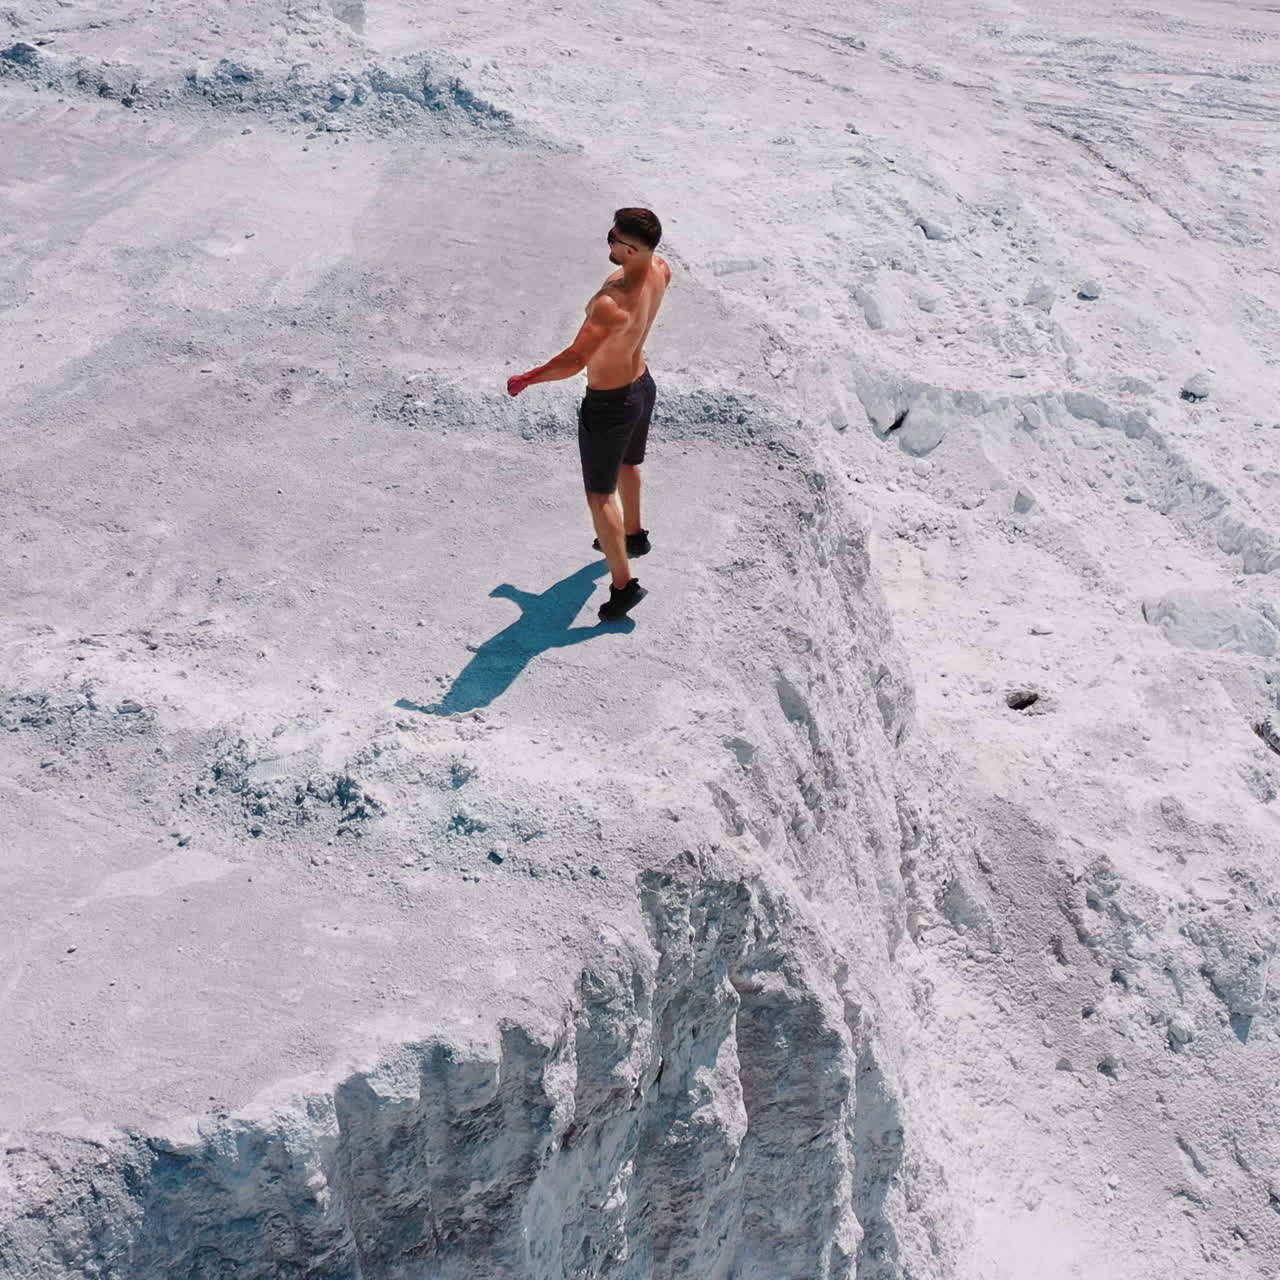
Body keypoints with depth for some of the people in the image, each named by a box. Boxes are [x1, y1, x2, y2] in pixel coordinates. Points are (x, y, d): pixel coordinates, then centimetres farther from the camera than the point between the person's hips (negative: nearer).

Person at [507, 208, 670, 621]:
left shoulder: (612, 304, -39)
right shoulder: (659, 270, -12)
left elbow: (574, 360, -38)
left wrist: (527, 379, -22)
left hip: (609, 405, -9)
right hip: (642, 386, 9)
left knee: (600, 495, 7)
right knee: (626, 464, 33)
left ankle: (623, 584, 14)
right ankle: (633, 536, 57)